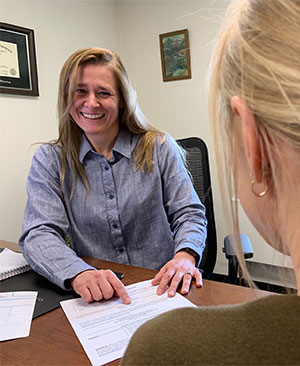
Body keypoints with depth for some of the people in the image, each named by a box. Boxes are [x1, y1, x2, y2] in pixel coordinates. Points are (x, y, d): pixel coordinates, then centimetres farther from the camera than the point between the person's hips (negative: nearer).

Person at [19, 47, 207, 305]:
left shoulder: (159, 149, 4)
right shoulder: (50, 161, 3)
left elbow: (189, 213, 5)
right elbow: (39, 234, -7)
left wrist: (185, 256, -18)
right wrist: (78, 273, -28)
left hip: (163, 289, 1)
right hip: (92, 298, 0)